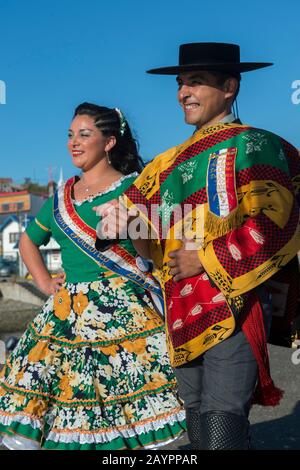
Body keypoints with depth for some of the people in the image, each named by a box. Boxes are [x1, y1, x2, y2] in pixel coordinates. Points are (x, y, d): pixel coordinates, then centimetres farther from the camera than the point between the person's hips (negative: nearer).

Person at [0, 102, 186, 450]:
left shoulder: (134, 188, -2)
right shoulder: (61, 197, 15)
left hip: (123, 313, -5)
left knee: (123, 417, -3)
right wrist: (45, 283, 16)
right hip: (66, 316, 6)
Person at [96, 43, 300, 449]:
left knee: (222, 431, -10)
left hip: (234, 303, -7)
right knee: (198, 427, 16)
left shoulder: (251, 145, -3)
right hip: (185, 310, 7)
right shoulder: (174, 161, 19)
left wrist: (206, 260, -14)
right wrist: (121, 213, -4)